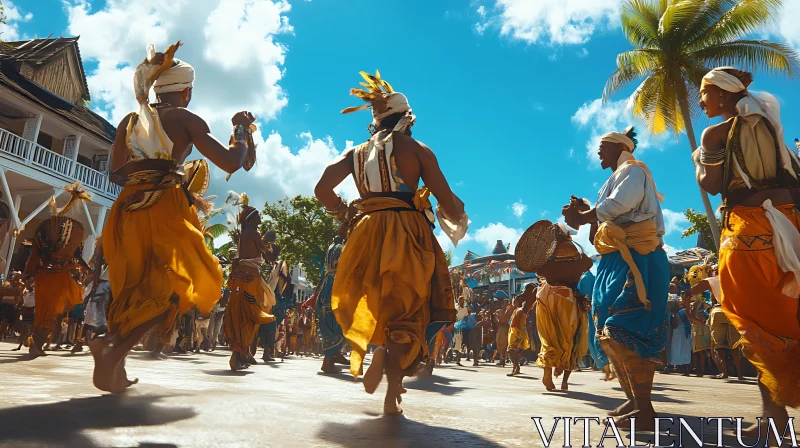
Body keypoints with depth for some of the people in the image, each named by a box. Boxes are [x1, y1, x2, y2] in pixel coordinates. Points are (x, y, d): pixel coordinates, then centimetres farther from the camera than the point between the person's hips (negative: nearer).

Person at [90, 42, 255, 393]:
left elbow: (116, 173, 18)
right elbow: (231, 163, -5)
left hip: (130, 209, 6)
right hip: (168, 208, -6)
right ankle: (115, 347, -17)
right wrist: (242, 130, 11)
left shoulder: (130, 120, 17)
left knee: (134, 285, 17)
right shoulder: (185, 118, 2)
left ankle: (114, 364, 11)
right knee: (178, 284, -1)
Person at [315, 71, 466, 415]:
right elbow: (446, 200, -1)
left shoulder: (357, 153, 15)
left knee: (372, 301, 23)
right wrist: (456, 224, 18)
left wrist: (346, 215, 20)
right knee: (407, 310, 3)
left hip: (368, 232, 3)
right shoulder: (416, 149, 5)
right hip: (408, 231, -3)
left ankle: (381, 351, -1)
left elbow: (323, 190, 5)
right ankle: (393, 392, -5)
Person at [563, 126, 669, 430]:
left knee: (625, 329, -19)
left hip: (635, 260, -10)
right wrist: (585, 213, 10)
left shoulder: (633, 171, -1)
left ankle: (645, 409, -17)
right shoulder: (617, 179, 27)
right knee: (610, 332, 9)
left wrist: (581, 217, -8)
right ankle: (633, 399, 17)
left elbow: (617, 206, -20)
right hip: (617, 262, 10)